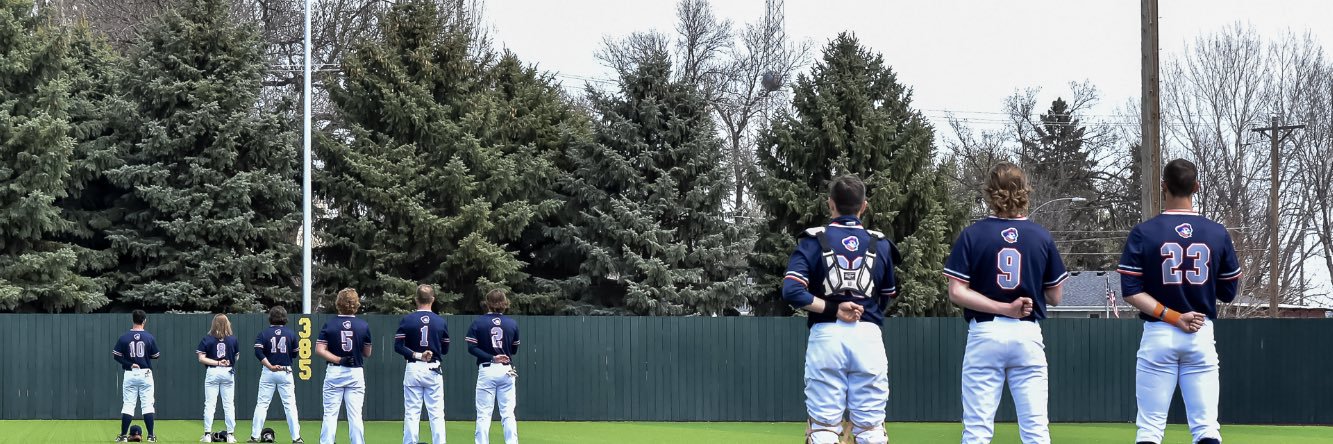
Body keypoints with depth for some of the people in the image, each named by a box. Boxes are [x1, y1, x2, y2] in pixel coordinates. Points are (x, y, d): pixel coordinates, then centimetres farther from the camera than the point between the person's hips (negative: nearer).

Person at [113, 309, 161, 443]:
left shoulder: (124, 337, -3)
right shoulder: (149, 337, -4)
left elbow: (116, 355, -6)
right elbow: (156, 355, 3)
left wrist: (129, 364, -6)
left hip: (130, 374, 0)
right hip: (146, 374, 0)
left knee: (128, 405, 5)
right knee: (147, 405, 4)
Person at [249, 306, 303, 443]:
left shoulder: (263, 334, -1)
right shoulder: (291, 334, 1)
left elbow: (258, 353, -13)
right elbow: (294, 354, 5)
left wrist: (270, 366, -14)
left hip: (268, 373, 0)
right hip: (286, 372, 0)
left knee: (262, 404, 5)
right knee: (290, 405, 3)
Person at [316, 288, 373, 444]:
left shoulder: (329, 324, -3)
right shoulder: (363, 326, -1)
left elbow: (319, 350, -10)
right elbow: (367, 353, 7)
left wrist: (338, 359, -11)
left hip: (334, 373, -1)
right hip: (356, 374, 1)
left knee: (330, 414, 1)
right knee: (355, 415, 2)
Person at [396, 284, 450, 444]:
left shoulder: (406, 320, -3)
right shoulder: (441, 321, 1)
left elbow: (398, 346, -9)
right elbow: (445, 350, 8)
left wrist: (416, 355, -10)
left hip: (413, 370, -1)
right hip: (434, 371, 1)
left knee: (411, 413, 1)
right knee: (437, 413, 2)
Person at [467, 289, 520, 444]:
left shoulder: (478, 322, -3)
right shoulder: (512, 324, 2)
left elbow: (472, 348, -10)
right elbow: (514, 350, 9)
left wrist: (491, 358, -12)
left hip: (486, 371, -2)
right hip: (507, 371, 2)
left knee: (484, 414, 0)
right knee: (508, 413, 5)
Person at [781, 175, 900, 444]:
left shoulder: (814, 241, 1)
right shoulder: (880, 245, 8)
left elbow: (792, 291, -12)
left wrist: (832, 309, -6)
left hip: (826, 334, -1)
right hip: (869, 337, 1)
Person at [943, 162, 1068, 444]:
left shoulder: (972, 235, -2)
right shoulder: (1042, 237, 1)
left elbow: (957, 292, -10)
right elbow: (1054, 297, 6)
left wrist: (1004, 308, -11)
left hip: (984, 335, -1)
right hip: (1028, 335, 1)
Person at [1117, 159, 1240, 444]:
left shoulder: (1144, 233, -4)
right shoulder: (1218, 234, 0)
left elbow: (1131, 292, -11)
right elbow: (1228, 293, 6)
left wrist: (1173, 317, -11)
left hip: (1158, 335, -1)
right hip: (1202, 335, 1)